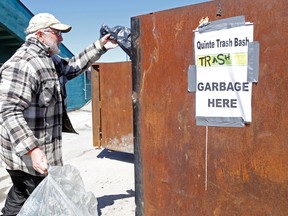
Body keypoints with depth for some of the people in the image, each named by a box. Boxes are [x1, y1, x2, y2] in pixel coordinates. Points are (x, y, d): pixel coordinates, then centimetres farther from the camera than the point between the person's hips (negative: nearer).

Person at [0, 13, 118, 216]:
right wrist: (32, 149, -33)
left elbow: (72, 66, 26)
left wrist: (99, 46, 20)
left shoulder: (49, 60, 11)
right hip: (27, 154, -10)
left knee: (21, 196, 21)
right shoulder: (22, 64, -21)